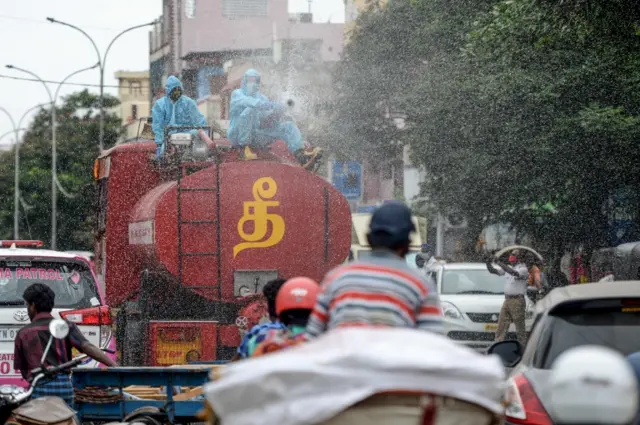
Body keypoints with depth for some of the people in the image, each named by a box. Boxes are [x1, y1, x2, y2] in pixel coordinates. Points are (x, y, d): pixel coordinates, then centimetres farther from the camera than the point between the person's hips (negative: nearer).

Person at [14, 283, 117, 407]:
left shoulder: (23, 334, 8)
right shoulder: (66, 327, 6)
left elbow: (23, 370, 14)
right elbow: (88, 348, -10)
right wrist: (116, 367, -17)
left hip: (40, 388, -2)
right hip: (65, 387, 2)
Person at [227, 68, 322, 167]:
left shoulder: (261, 97, 24)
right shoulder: (237, 93, 6)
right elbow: (245, 101, -20)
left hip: (257, 135, 5)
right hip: (238, 134, -5)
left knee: (288, 126, -10)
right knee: (249, 111, -33)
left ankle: (301, 155, -34)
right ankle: (245, 148, -29)